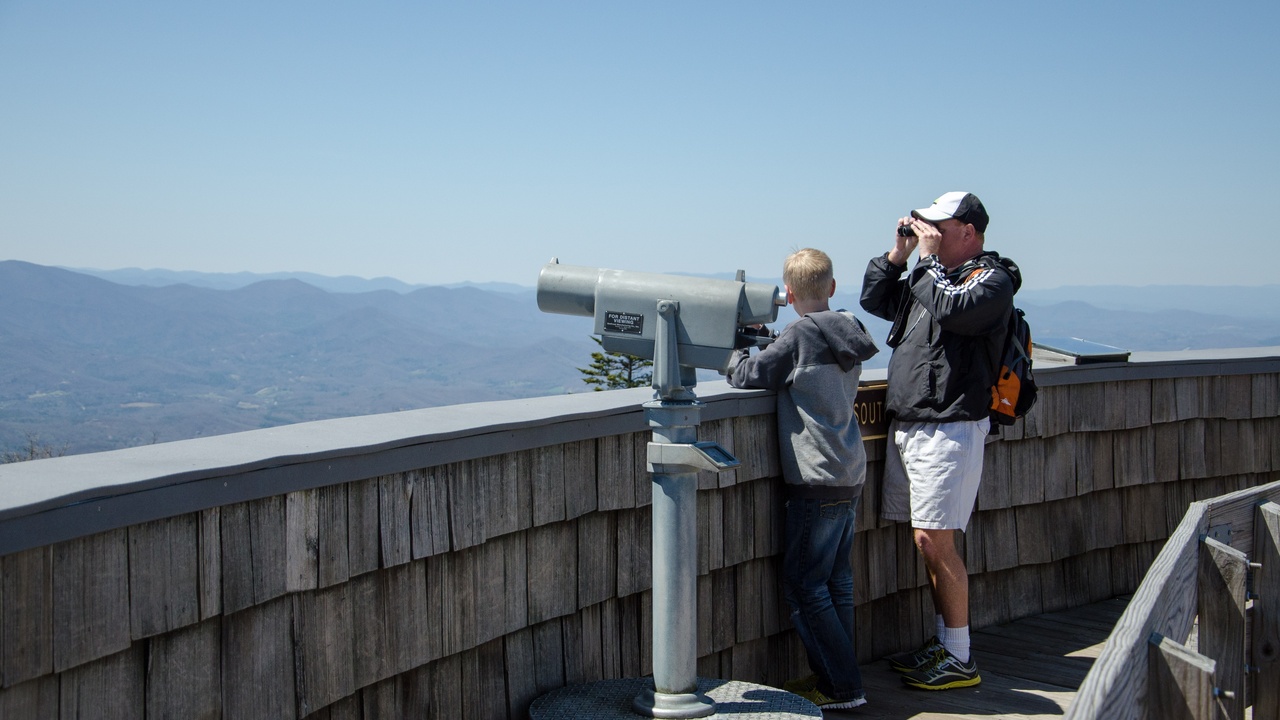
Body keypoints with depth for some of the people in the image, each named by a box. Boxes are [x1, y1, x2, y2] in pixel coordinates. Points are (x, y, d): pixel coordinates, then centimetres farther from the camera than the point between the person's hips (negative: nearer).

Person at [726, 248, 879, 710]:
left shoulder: (800, 334, -13)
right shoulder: (847, 335, 10)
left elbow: (748, 375, -9)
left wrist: (735, 354, 12)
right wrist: (764, 347, 18)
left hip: (817, 483, -9)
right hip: (851, 478, 9)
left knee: (804, 586, -2)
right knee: (835, 581, 14)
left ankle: (844, 687, 0)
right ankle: (832, 676, 21)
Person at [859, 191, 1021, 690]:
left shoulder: (993, 280, -5)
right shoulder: (933, 276, 18)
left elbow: (953, 310, -25)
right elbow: (874, 301, 24)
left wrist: (929, 258, -13)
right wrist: (899, 253, 12)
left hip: (948, 429, -8)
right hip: (906, 426, 8)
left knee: (934, 540, -10)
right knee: (928, 542, 11)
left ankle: (960, 660, -1)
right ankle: (943, 643, 21)